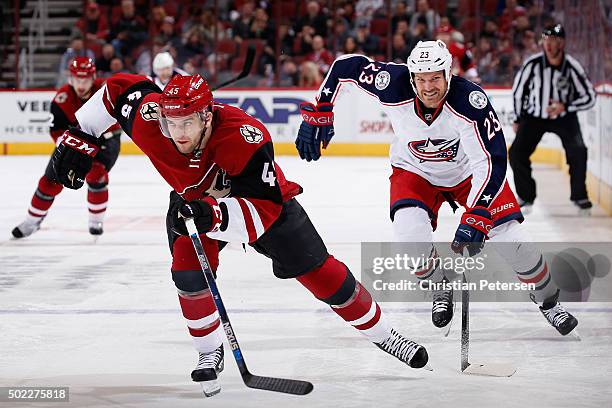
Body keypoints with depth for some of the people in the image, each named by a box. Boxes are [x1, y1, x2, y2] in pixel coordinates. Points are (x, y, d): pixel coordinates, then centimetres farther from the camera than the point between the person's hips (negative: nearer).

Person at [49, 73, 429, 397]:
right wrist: (79, 139, -12)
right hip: (192, 198, 3)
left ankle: (383, 333, 17)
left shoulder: (245, 137, -43)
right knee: (189, 266, -22)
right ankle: (210, 352, -1)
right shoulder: (149, 119, -32)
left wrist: (214, 214, -59)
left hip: (263, 194, -3)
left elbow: (264, 208, -43)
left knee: (320, 272, -2)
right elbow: (120, 88, -12)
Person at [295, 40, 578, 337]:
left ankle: (548, 299, 16)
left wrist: (476, 218, -43)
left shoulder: (470, 101, -35)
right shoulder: (394, 86, -29)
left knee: (509, 237, -13)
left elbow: (492, 162, -36)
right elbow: (346, 66, -14)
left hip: (469, 170, -1)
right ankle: (440, 287, 6)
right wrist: (317, 114, -15)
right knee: (410, 231, -26)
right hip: (415, 171, 1)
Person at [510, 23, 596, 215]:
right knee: (516, 153, -10)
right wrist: (518, 118, 5)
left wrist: (565, 107, -25)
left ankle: (579, 196, -3)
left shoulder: (572, 67, -19)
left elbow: (589, 97, -12)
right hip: (534, 117, 2)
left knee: (578, 151, -21)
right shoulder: (532, 64, -17)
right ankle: (526, 196, 10)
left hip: (564, 117, -1)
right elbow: (518, 89, 0)